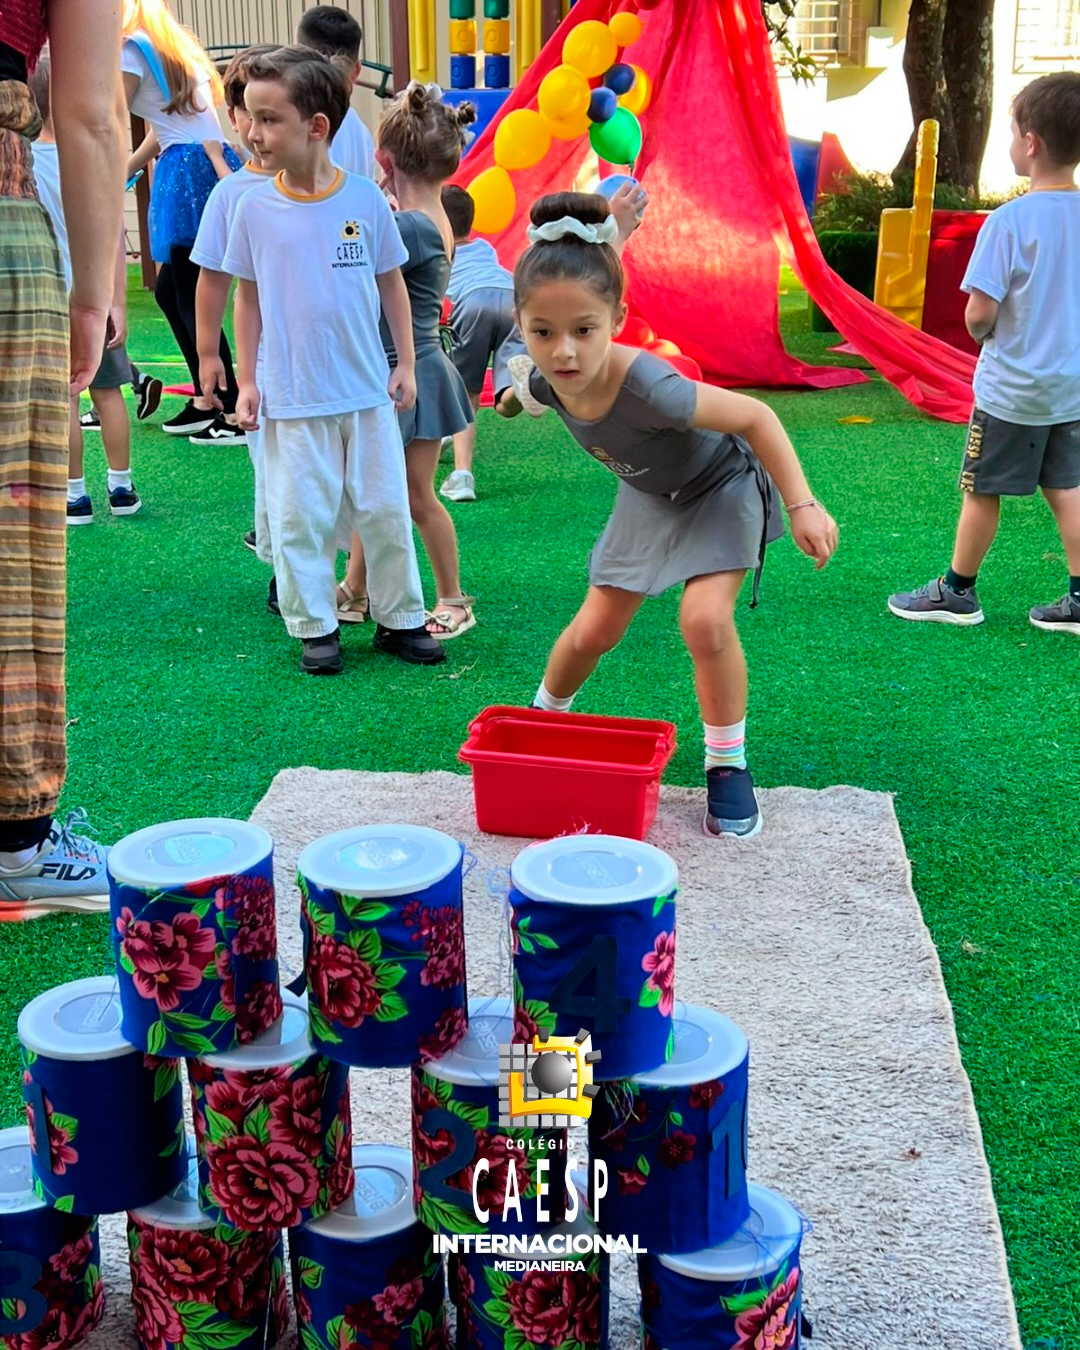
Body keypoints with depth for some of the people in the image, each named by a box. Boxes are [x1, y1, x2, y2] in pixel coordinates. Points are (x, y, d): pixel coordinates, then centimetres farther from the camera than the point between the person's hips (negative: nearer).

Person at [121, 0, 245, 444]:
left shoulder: (132, 48, -3)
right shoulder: (174, 43, 23)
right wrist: (120, 174, 28)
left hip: (189, 170, -9)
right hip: (215, 164, 9)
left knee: (191, 299, -6)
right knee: (169, 291, 14)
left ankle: (236, 413, -8)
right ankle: (205, 402, 16)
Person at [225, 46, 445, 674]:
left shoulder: (366, 199, -4)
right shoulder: (255, 208, -3)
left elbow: (392, 284, 6)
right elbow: (249, 297, 5)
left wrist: (405, 364, 7)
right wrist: (247, 380, 3)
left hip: (369, 391, 1)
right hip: (292, 398, 0)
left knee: (386, 510, 9)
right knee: (301, 517, 5)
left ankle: (402, 618, 24)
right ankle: (315, 627, 19)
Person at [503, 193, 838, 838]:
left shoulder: (648, 388, -43)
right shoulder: (544, 382, -25)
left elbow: (756, 417, -31)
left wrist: (803, 505, -31)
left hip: (721, 486, -5)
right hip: (649, 496, 5)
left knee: (705, 619, -24)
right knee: (594, 632, 6)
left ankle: (728, 765, -2)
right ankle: (542, 718, 37)